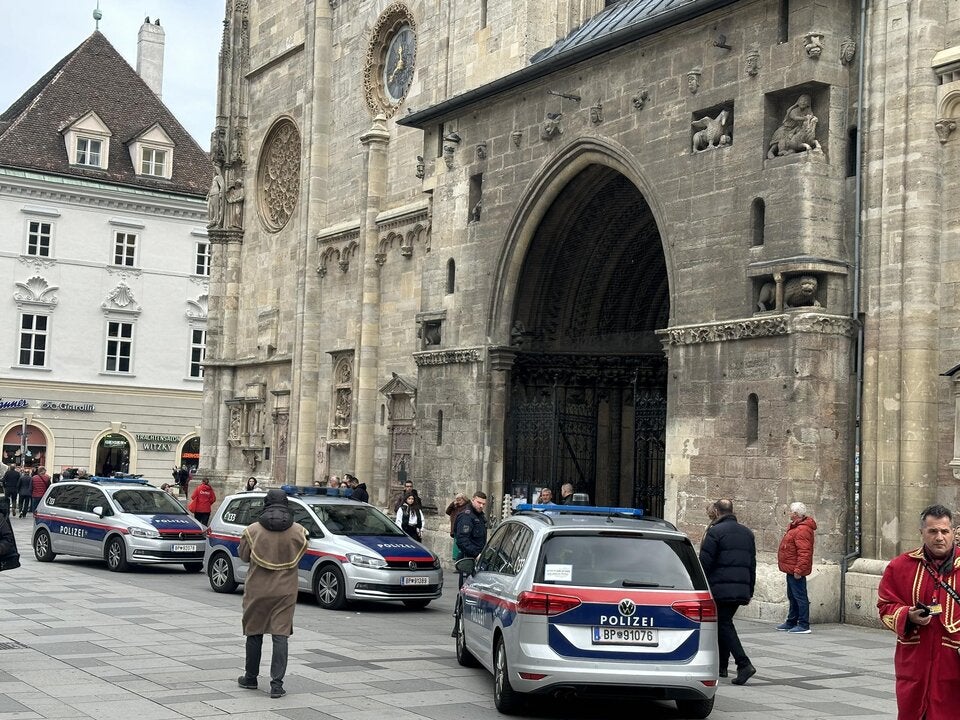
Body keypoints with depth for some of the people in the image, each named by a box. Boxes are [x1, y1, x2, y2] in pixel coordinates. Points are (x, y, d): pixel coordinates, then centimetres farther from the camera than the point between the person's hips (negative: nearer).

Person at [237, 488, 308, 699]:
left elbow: (244, 556, 4)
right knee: (280, 635, 0)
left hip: (257, 589, 0)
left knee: (254, 634, 15)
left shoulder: (252, 530, -8)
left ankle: (250, 678, 27)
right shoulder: (298, 531, -6)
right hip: (285, 590, 0)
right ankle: (277, 683, -6)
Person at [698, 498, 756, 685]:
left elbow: (705, 562, -11)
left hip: (721, 588, -7)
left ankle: (744, 664, -19)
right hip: (741, 589, 7)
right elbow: (752, 564, 19)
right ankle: (721, 665, 22)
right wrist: (749, 591, 23)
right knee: (724, 622, 18)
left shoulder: (715, 531, -7)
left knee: (724, 625, -6)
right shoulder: (747, 533, 16)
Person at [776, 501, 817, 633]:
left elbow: (804, 553, -27)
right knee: (792, 597, 19)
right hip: (791, 569, 11)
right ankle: (791, 623, 29)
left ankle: (804, 625, -2)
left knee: (800, 596, -6)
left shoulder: (802, 530, -21)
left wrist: (798, 570, -28)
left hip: (795, 571, -11)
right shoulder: (796, 526, 14)